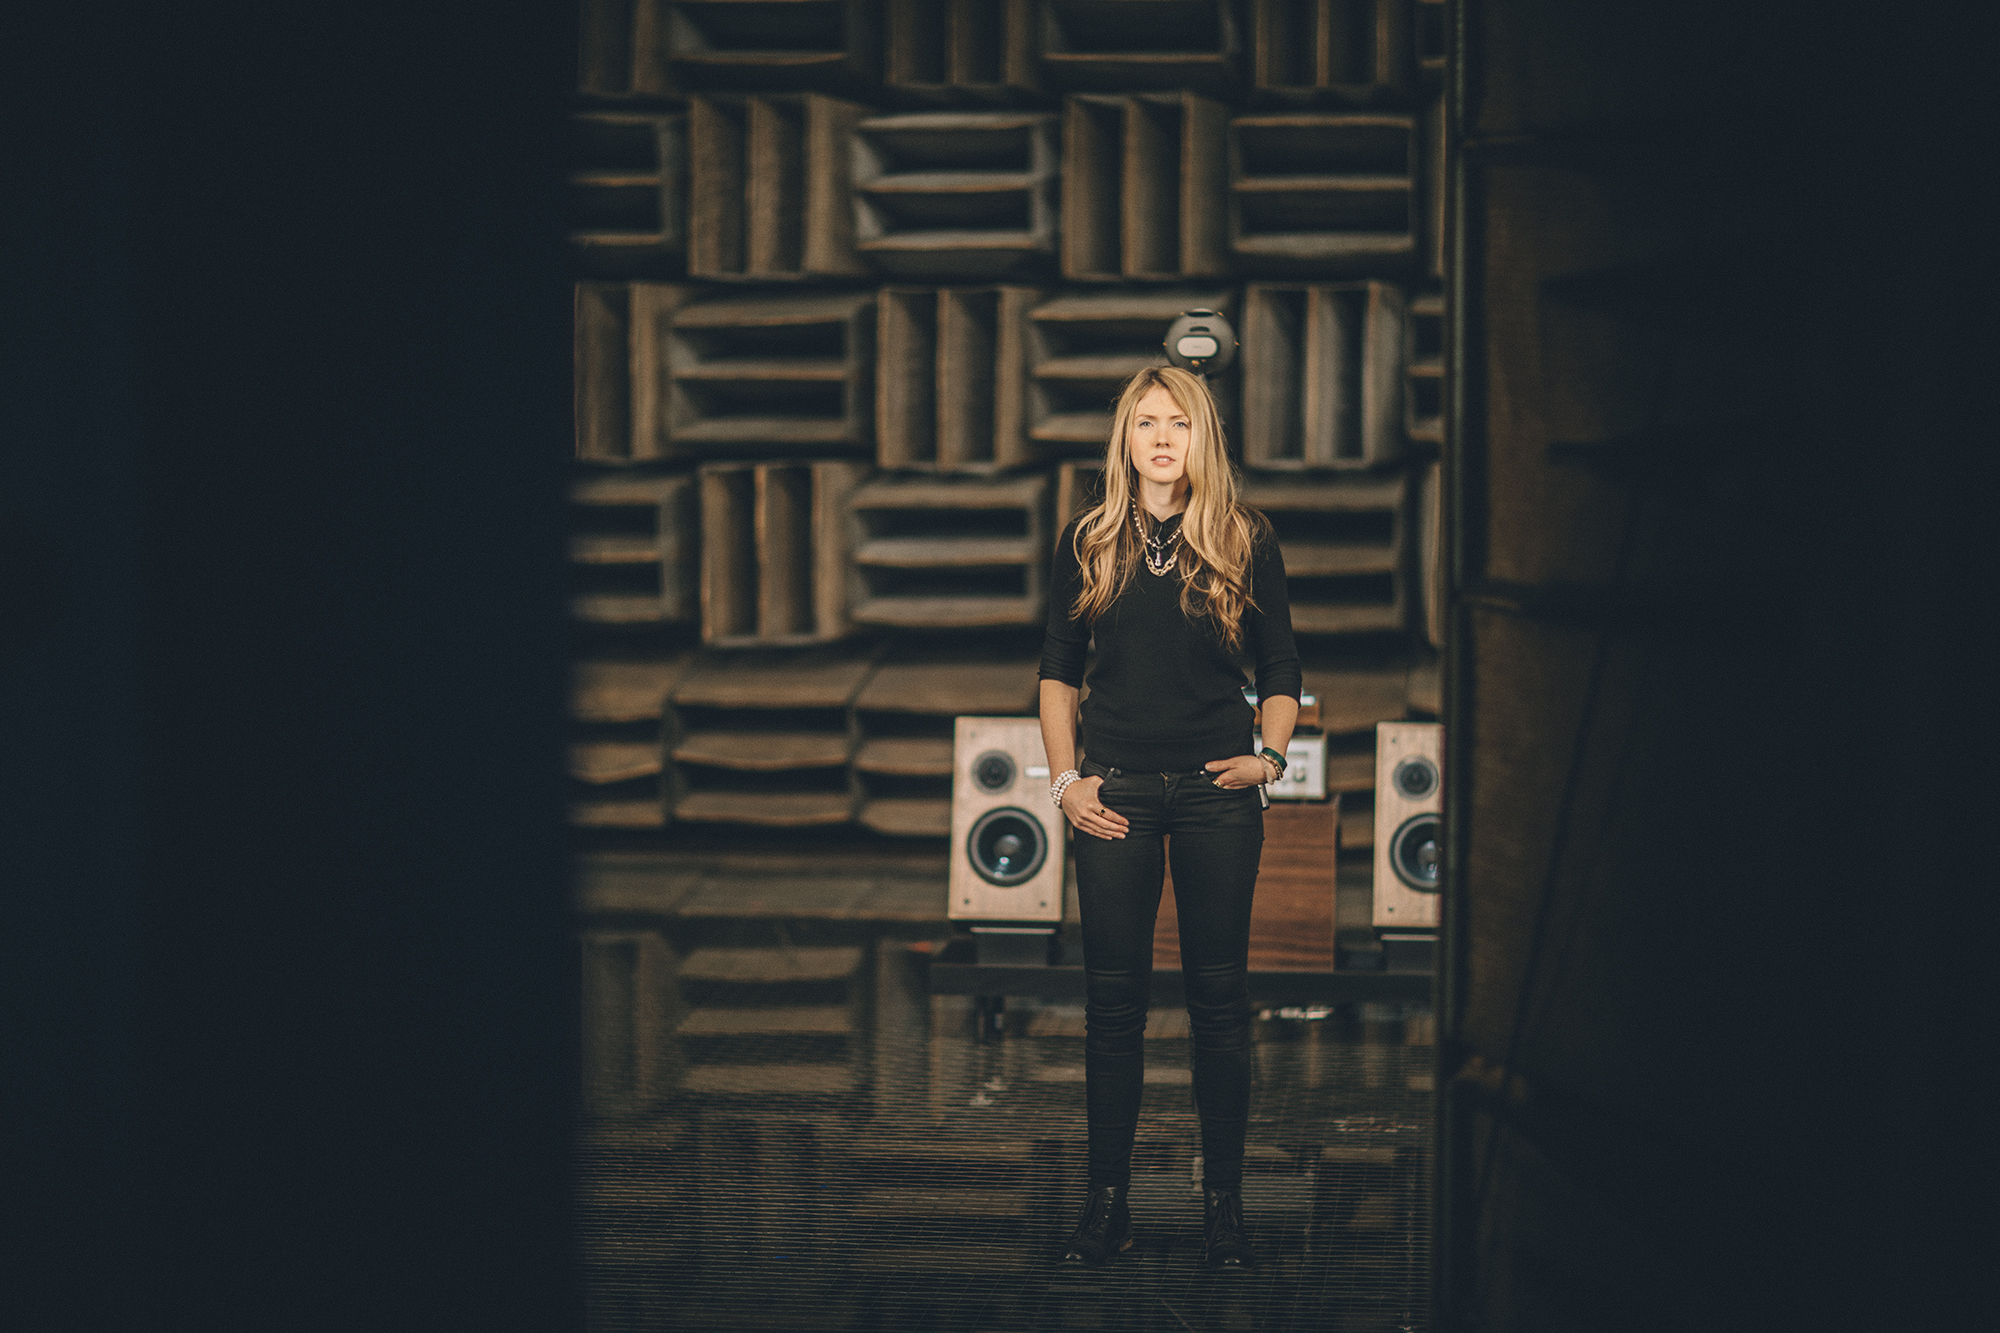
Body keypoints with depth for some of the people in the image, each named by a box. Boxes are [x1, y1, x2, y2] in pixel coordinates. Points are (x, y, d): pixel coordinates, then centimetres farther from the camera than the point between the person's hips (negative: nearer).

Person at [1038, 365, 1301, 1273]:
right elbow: (1059, 671, 11)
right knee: (1114, 995, 2)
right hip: (1116, 791, 1)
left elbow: (1281, 671, 11)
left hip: (1217, 791, -1)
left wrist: (1270, 755, -5)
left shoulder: (1245, 542, 4)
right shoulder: (1088, 543, 7)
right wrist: (1066, 778, 2)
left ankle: (1223, 1200, 10)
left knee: (1219, 994, 2)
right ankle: (1107, 1202, 9)